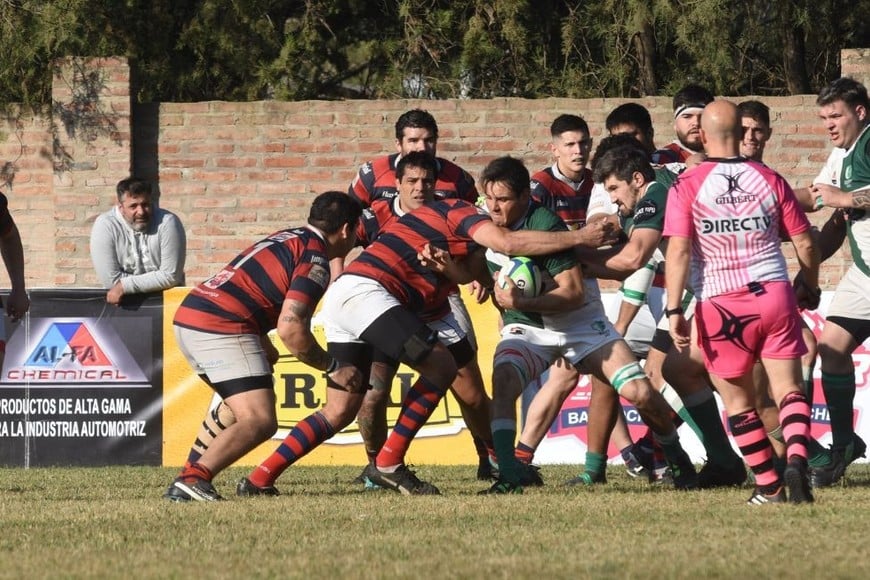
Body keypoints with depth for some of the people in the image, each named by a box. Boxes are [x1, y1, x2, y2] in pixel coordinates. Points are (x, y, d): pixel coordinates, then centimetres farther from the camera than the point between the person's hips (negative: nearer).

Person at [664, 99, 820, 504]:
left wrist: (674, 311, -10)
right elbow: (805, 243, 9)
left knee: (738, 399, 12)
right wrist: (810, 289, 26)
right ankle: (797, 458, -23)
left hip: (720, 304, -1)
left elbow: (678, 250, -11)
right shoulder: (769, 180, 5)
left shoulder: (687, 186, -2)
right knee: (788, 389, 3)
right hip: (775, 294, 1)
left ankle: (769, 486, 13)